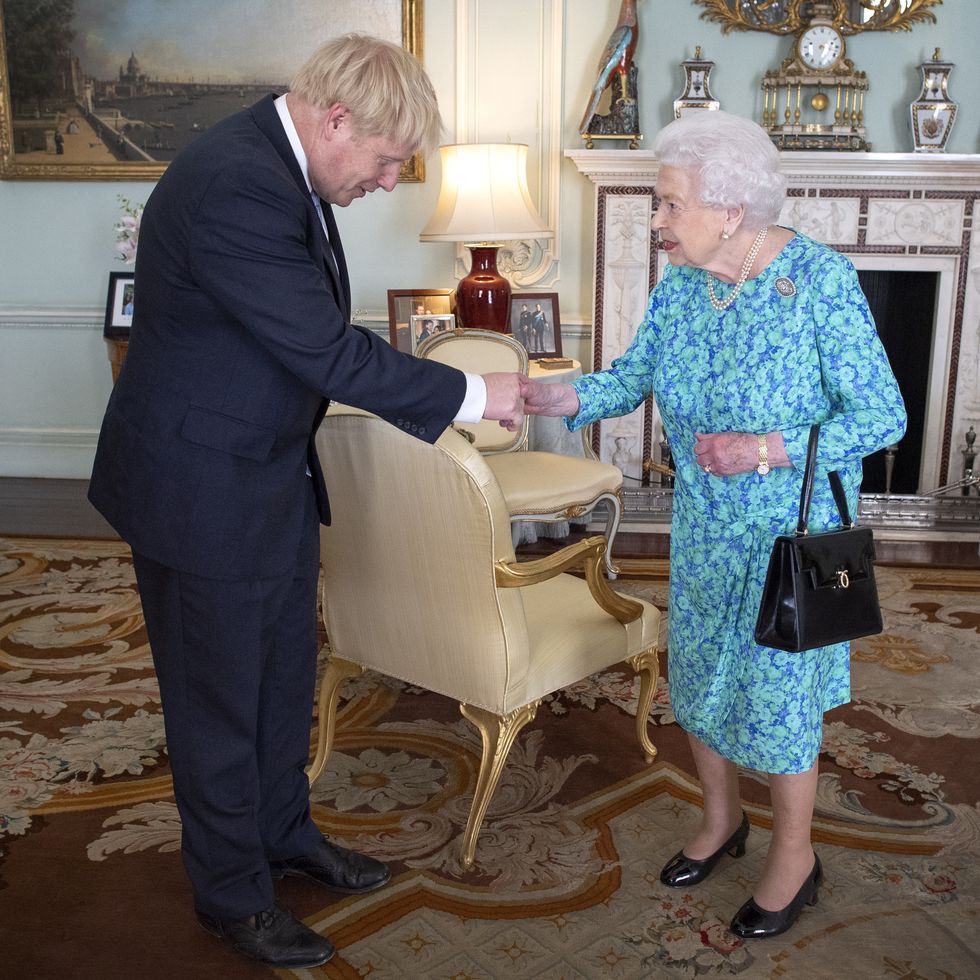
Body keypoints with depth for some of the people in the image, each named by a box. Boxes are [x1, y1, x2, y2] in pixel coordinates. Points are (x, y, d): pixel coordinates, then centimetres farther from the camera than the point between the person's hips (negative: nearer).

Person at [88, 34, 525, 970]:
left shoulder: (281, 161, 2)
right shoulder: (234, 188, -28)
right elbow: (330, 353, -27)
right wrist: (470, 394, -18)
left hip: (273, 472, 9)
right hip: (203, 489, -9)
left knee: (285, 672, 22)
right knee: (220, 698, 9)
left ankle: (284, 830, 44)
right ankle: (233, 893, 31)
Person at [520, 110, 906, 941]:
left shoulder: (820, 280, -21)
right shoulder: (679, 288, -5)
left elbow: (883, 414, -18)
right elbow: (632, 378, 1)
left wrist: (772, 449, -30)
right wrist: (561, 398, -18)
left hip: (794, 533, -5)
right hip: (704, 527, 6)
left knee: (777, 691, 5)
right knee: (699, 675, 16)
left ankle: (795, 854, 31)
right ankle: (722, 818, 42)